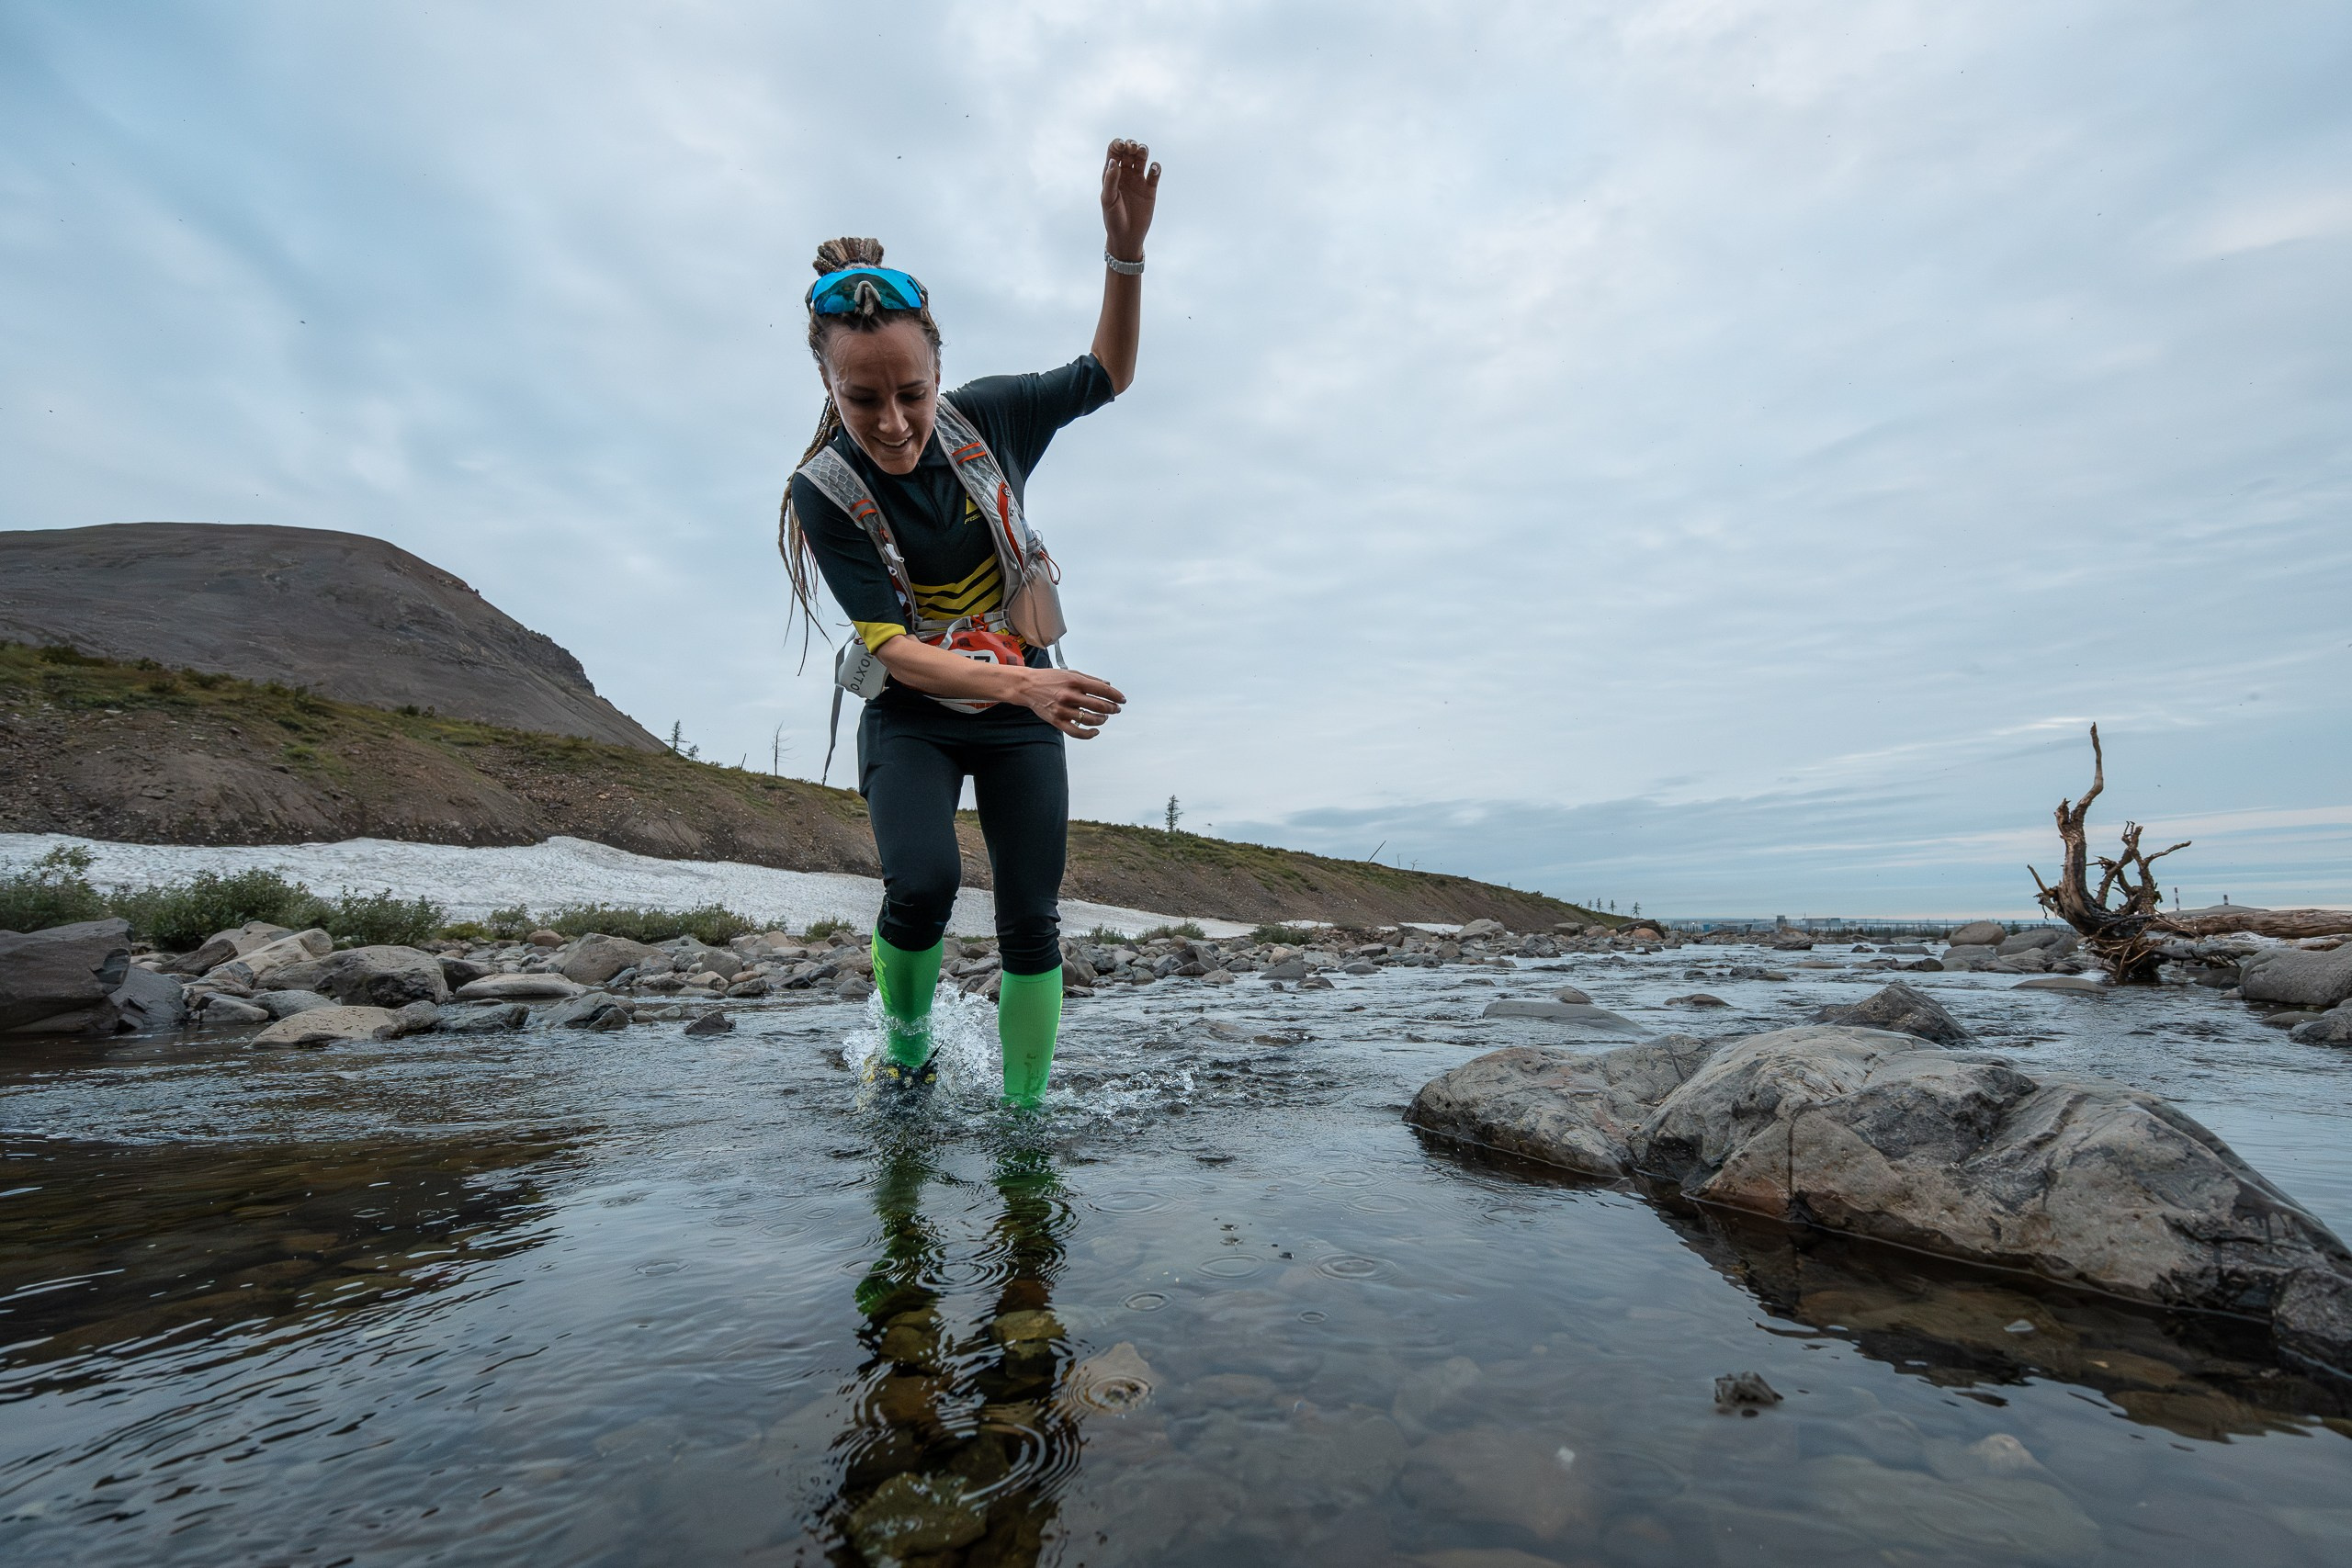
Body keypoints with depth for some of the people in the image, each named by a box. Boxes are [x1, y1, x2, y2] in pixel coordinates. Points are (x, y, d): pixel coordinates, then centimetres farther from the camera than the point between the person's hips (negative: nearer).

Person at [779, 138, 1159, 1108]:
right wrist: (1020, 683, -38)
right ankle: (905, 1049, 5)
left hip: (1020, 711, 2)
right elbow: (893, 650, -22)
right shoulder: (825, 491, -16)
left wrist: (1126, 253, -11)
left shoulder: (983, 418, -9)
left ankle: (1023, 1117, 16)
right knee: (922, 885, -27)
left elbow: (1108, 375, 6)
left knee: (1031, 924, -1)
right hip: (912, 719, -2)